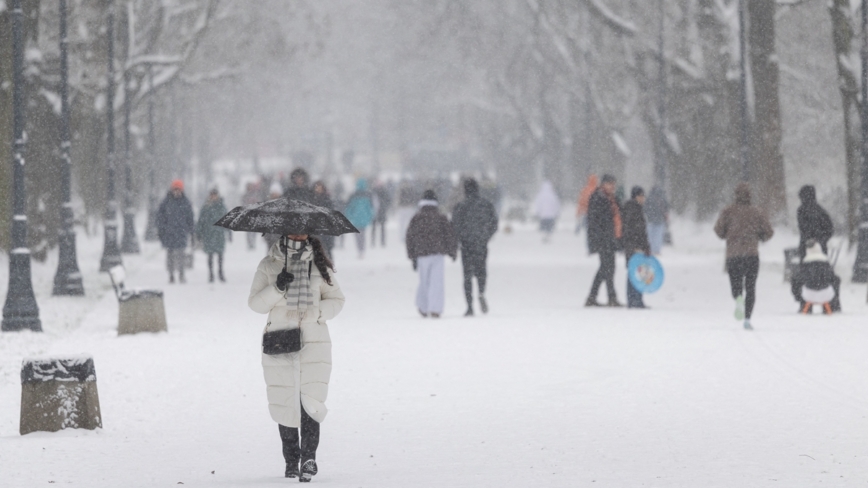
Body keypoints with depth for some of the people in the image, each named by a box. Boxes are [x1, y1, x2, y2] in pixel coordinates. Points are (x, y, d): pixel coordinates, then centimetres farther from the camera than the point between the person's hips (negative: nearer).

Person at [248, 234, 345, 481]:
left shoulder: (319, 265, 8)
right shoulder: (268, 265, 6)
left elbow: (336, 299, 13)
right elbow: (255, 303, 4)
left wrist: (317, 312, -7)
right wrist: (277, 289, -14)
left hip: (314, 342, -1)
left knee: (310, 401, -13)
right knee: (283, 404, 3)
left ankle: (309, 458, -12)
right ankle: (291, 460, 15)